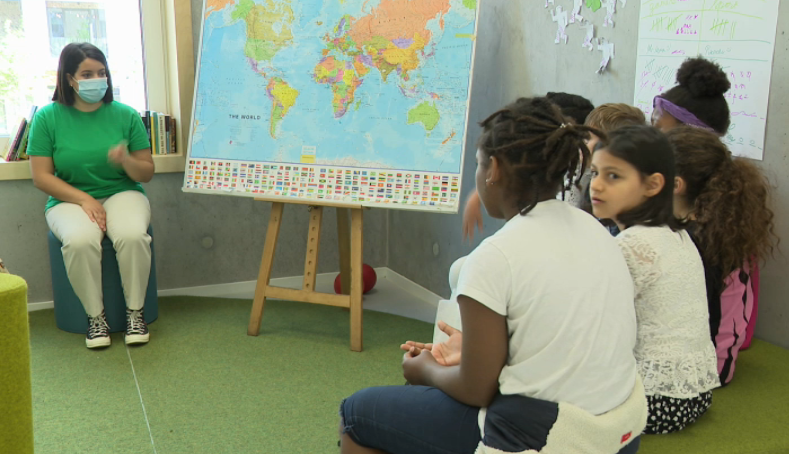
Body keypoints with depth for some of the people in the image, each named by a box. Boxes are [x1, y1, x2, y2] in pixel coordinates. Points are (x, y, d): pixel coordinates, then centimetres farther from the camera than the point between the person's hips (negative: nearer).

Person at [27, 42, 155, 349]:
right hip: (70, 199, -1)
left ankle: (135, 311, -13)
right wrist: (84, 200, -16)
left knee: (132, 235, -33)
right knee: (80, 240, -35)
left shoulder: (126, 115, 2)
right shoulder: (47, 117, 0)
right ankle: (95, 315, -14)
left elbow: (147, 173, 4)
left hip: (122, 193, 1)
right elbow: (41, 177, -3)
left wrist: (127, 160, -19)